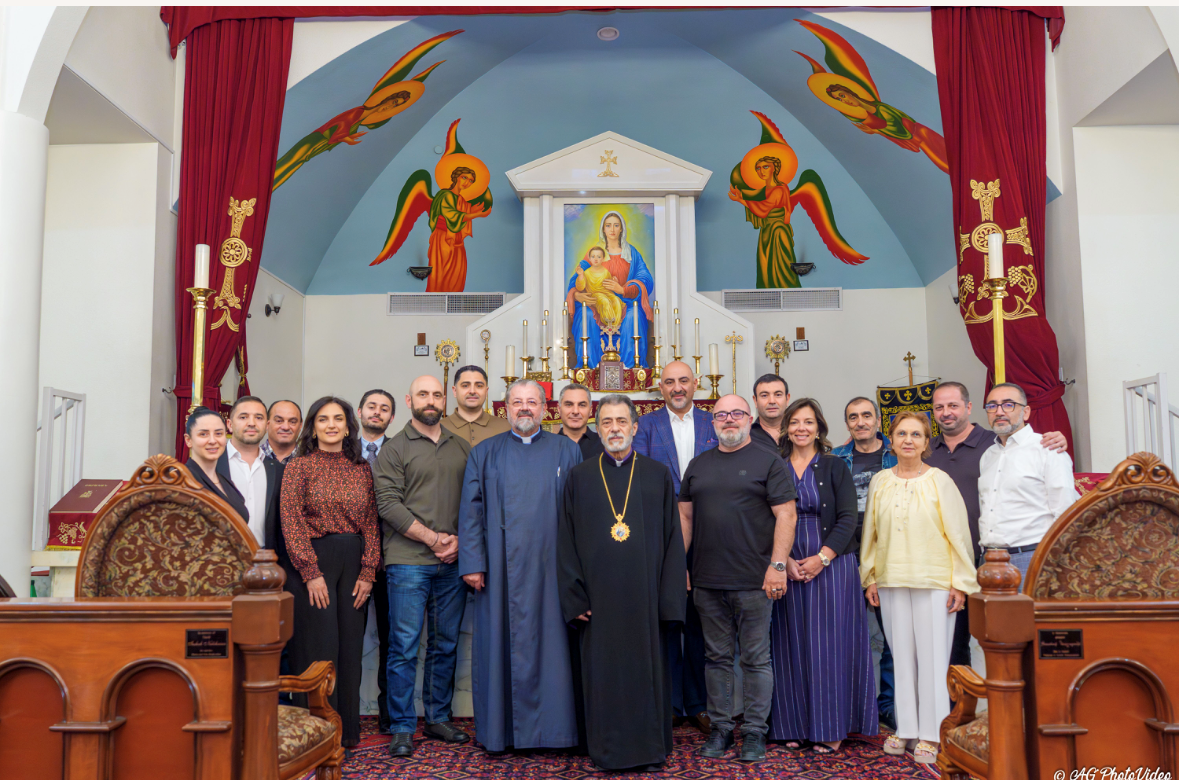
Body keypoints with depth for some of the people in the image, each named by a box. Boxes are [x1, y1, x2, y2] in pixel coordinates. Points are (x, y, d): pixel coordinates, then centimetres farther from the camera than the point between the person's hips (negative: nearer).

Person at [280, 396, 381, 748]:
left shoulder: (362, 469, 9)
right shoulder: (298, 467, 0)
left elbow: (371, 522, 7)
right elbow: (291, 523, -6)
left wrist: (367, 572, -2)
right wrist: (311, 574, -12)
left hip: (354, 563, 3)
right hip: (312, 561, -3)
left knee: (351, 644, 7)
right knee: (319, 645, -1)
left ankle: (347, 729, 20)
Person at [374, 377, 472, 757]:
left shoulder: (462, 448, 13)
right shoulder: (394, 449, 1)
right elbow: (388, 504, -8)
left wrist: (458, 539, -5)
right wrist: (432, 538, -12)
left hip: (453, 562, 4)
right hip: (408, 561, -4)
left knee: (446, 644, 11)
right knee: (405, 645, -1)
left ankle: (438, 718, 24)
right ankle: (402, 728, 9)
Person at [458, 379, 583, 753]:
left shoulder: (566, 451, 9)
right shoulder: (484, 453, 9)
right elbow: (471, 512, 4)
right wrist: (472, 563, -5)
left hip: (549, 568, 0)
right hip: (501, 568, 0)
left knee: (549, 645, 3)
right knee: (500, 645, 5)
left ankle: (551, 727, 16)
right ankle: (500, 730, 17)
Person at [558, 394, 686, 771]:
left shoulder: (658, 475, 5)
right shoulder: (579, 477, 6)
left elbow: (672, 538, 3)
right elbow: (567, 541, 4)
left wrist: (668, 597, -4)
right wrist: (574, 596, -5)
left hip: (645, 594, 0)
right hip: (598, 595, 0)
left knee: (647, 668, 7)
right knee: (602, 672, 6)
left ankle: (650, 746, 22)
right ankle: (607, 750, 21)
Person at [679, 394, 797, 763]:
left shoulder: (768, 462, -1)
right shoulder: (698, 465, 13)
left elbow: (785, 515, -6)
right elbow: (685, 516, 15)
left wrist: (778, 565, -14)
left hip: (753, 581, -4)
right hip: (707, 582, 4)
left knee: (756, 659, 4)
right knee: (717, 657, 12)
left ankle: (755, 731, 16)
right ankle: (720, 728, 23)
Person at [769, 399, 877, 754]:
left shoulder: (835, 467, 2)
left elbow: (847, 519, -4)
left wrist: (822, 557, -14)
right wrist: (785, 561, -9)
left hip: (832, 568, -2)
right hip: (788, 569, 2)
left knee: (829, 643, 0)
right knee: (793, 645, 5)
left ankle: (830, 728, 11)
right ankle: (796, 726, 15)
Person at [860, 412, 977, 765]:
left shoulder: (939, 481, -1)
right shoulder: (879, 482, 8)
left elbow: (957, 533, -1)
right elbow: (870, 533, 14)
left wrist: (960, 581, -4)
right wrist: (870, 577, 11)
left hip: (934, 582, -3)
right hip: (891, 581, 3)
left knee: (932, 656, 1)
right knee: (901, 654, 7)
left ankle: (931, 734, 12)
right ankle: (905, 728, 19)